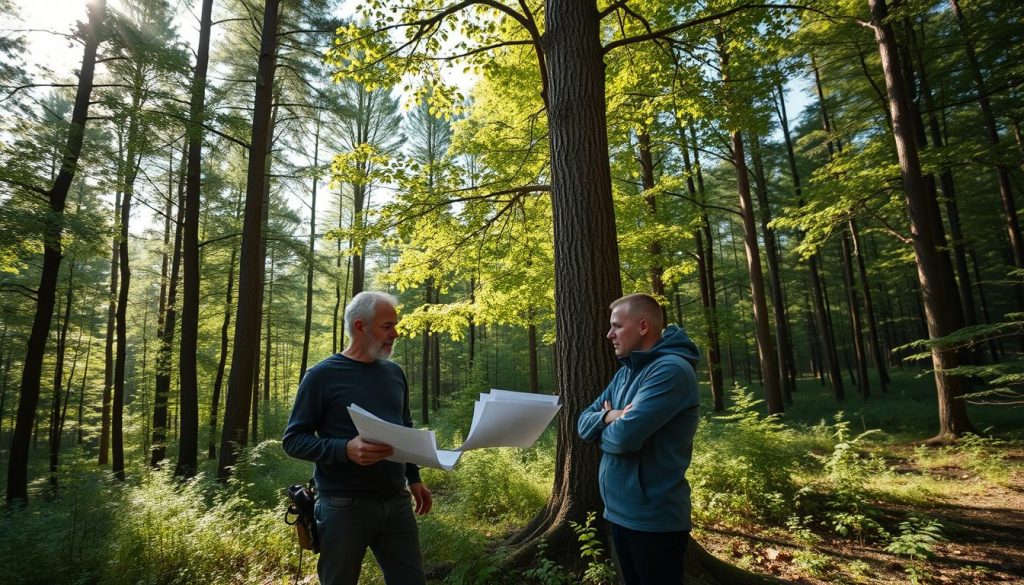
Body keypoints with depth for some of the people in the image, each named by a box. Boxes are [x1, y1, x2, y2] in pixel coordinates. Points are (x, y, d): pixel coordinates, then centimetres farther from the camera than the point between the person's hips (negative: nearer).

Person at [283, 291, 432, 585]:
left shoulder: (395, 373, 8)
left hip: (397, 503, 5)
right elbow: (293, 440, -9)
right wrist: (346, 450, -24)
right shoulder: (322, 376, -9)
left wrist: (414, 478, 15)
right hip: (344, 506, -4)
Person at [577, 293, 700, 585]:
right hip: (619, 511, 8)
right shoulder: (625, 372, 8)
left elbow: (626, 436, -30)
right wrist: (609, 416, -15)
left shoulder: (671, 370, -21)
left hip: (653, 518, -8)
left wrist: (604, 430, -7)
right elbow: (584, 422, 7)